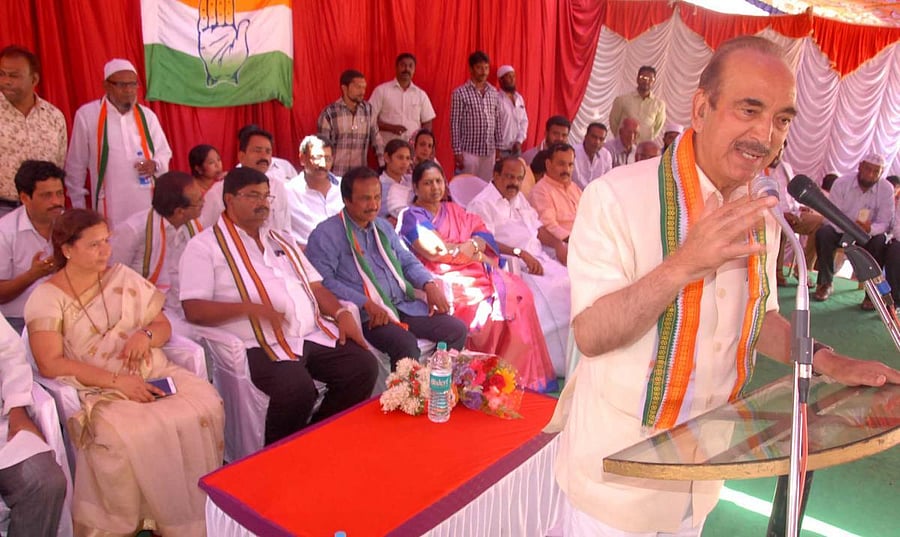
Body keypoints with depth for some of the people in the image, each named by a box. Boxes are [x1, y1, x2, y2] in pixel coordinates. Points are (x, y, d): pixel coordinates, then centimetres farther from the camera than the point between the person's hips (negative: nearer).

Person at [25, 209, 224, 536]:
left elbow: (163, 325, 17)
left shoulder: (124, 277, 14)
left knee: (206, 406, -23)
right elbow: (50, 364, -9)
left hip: (151, 374, 4)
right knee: (125, 434, -35)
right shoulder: (47, 297, 1)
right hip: (95, 390, -4)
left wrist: (147, 334, -8)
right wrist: (116, 381, -19)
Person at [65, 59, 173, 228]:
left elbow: (164, 152, 17)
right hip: (110, 206, -3)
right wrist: (78, 204, 10)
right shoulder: (87, 115, 0)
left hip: (147, 203, 3)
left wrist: (155, 164, -6)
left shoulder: (147, 115, 9)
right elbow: (76, 164, 7)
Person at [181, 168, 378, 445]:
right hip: (262, 346, -6)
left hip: (315, 334, 7)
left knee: (364, 366, -12)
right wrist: (251, 308, -20)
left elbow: (314, 285, 20)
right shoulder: (205, 246, 2)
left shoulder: (280, 238, 22)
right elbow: (194, 309, -7)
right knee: (297, 389, -32)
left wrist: (342, 313, 2)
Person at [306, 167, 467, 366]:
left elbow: (407, 261, 25)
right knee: (405, 344, -33)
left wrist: (429, 284, 4)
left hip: (405, 304, 7)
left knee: (457, 329, -7)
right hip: (366, 314, -7)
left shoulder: (384, 227, 22)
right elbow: (324, 281, -14)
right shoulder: (326, 235, -3)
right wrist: (365, 303, -24)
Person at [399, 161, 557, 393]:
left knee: (518, 293, -16)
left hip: (475, 271, 6)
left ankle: (522, 374, -13)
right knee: (484, 304, -29)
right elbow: (433, 251, -11)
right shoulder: (411, 217, 4)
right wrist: (476, 254, -3)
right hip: (444, 279, -6)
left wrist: (471, 246, -13)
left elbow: (483, 235, 11)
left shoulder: (454, 211, 24)